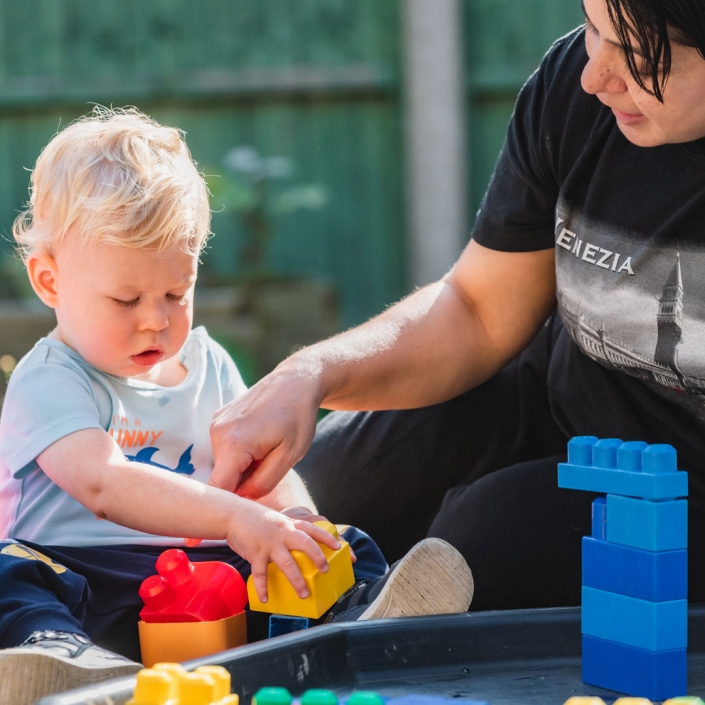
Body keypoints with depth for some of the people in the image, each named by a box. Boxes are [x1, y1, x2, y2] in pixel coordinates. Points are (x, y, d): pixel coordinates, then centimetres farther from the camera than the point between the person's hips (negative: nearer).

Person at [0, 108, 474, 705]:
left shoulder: (206, 365, 18)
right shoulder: (49, 382, -5)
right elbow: (102, 480, -23)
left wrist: (294, 512, -12)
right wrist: (236, 517, -34)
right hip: (83, 572, -5)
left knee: (343, 545, -9)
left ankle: (360, 619, -40)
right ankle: (66, 655, -64)